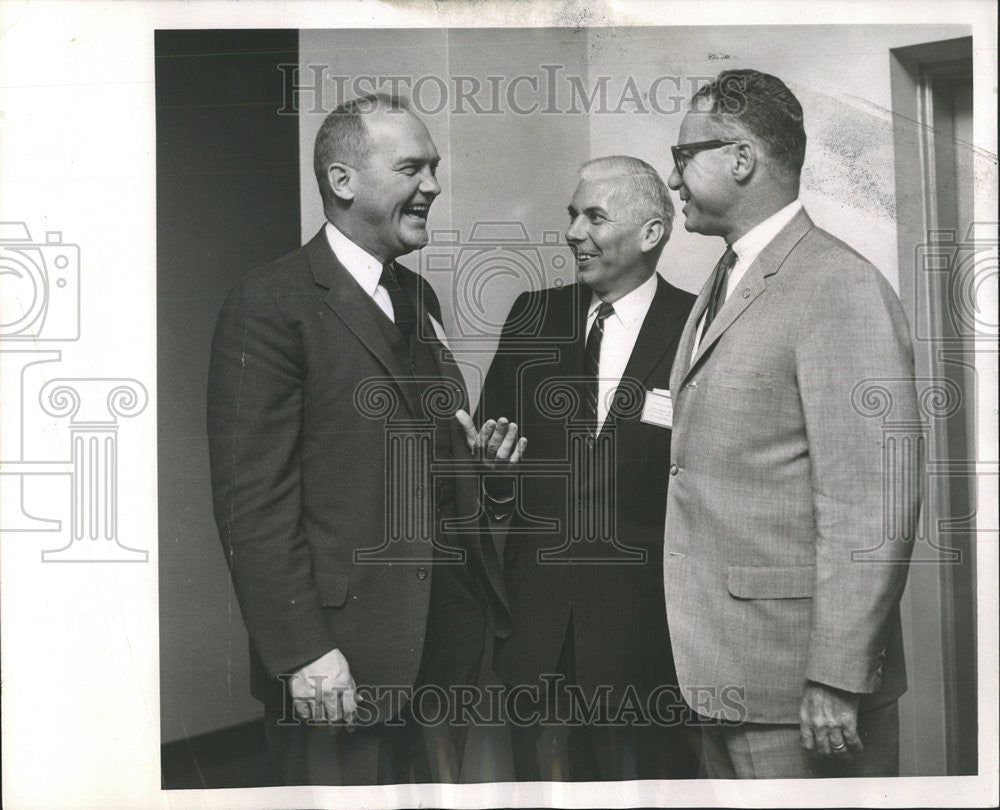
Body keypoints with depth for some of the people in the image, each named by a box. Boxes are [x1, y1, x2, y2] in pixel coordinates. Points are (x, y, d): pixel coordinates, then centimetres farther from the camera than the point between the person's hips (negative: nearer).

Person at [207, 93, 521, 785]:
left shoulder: (419, 297, 14)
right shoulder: (270, 305, -12)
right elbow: (253, 499, -16)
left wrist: (477, 452, 2)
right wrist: (301, 650, -18)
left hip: (449, 630, 7)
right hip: (342, 658, -7)